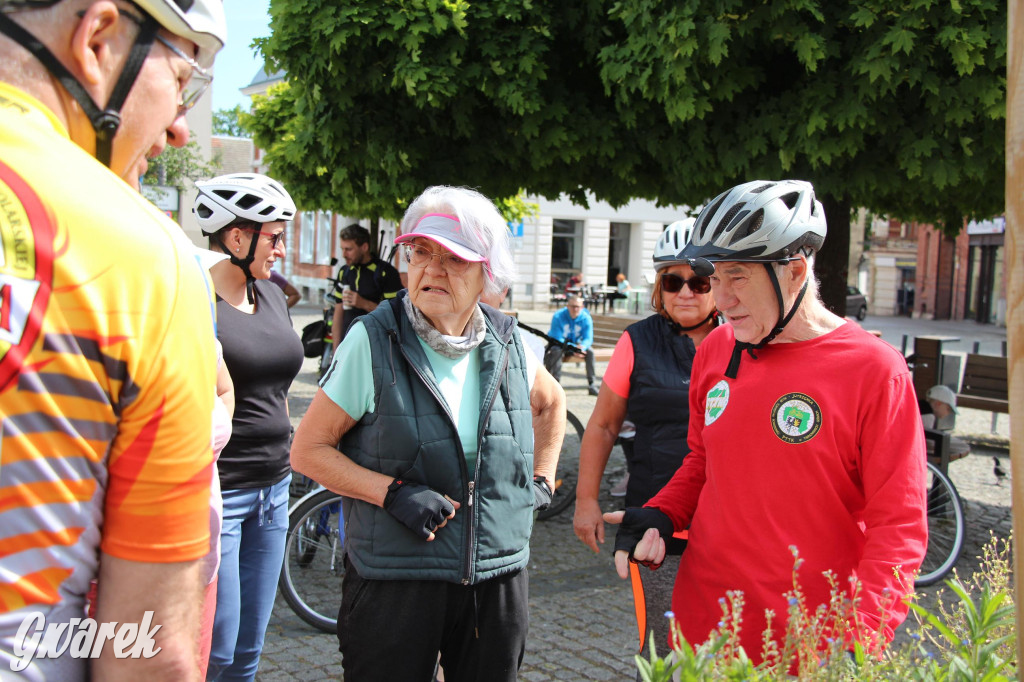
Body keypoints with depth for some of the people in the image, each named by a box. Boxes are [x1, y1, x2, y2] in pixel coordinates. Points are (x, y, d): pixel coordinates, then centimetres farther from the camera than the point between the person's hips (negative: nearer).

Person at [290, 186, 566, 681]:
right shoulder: (373, 340, -10)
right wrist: (394, 492, -19)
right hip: (395, 585, -4)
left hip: (499, 580, 4)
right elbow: (308, 450, -8)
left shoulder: (505, 342, 2)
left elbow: (551, 402, 23)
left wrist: (541, 479, 13)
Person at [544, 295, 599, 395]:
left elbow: (588, 338, -14)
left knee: (590, 351, -23)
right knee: (557, 351, -36)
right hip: (558, 344, -3)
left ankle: (592, 384, -17)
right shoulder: (558, 317, -21)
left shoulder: (586, 318, -12)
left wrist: (582, 346, -39)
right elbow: (557, 338, -25)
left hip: (576, 344, 3)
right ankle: (556, 382, -33)